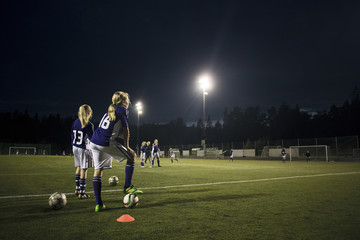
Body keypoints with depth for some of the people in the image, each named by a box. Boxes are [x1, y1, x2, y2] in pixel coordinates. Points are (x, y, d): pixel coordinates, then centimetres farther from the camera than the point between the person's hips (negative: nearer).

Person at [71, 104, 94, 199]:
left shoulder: (75, 122, 5)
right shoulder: (89, 125, -16)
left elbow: (72, 135, 12)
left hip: (75, 147, 7)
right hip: (84, 149, -7)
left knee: (78, 168, 19)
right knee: (84, 170, -1)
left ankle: (77, 189, 31)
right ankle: (81, 193, 2)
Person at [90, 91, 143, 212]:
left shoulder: (110, 110, 21)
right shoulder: (122, 109, -2)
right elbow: (126, 130, -5)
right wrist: (126, 147, 5)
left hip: (94, 142, 8)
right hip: (107, 143, -8)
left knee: (98, 170, 8)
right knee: (132, 156, 9)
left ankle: (98, 204, 11)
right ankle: (127, 186, 10)